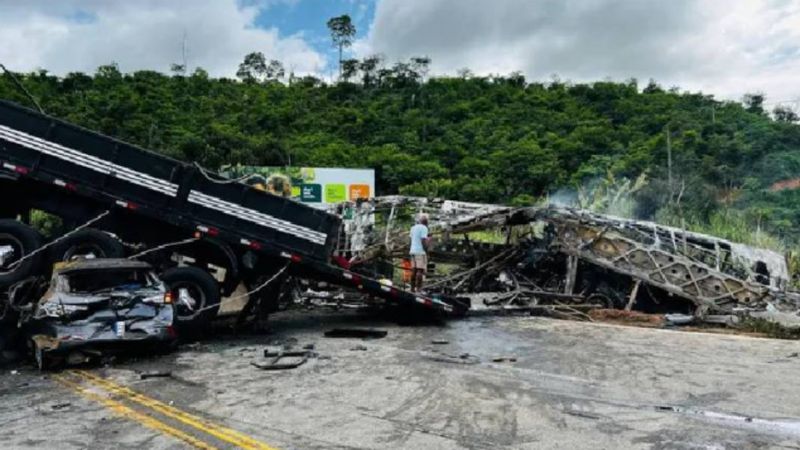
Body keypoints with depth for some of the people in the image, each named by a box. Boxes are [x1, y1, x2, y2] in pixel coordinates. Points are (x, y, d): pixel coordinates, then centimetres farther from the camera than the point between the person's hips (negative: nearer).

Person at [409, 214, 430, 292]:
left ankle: (412, 288, 8)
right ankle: (418, 289, -13)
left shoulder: (413, 228, 16)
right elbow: (423, 240, -17)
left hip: (412, 250, 8)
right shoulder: (424, 228, -9)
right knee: (420, 270, -8)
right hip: (420, 251, -8)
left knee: (414, 270, 9)